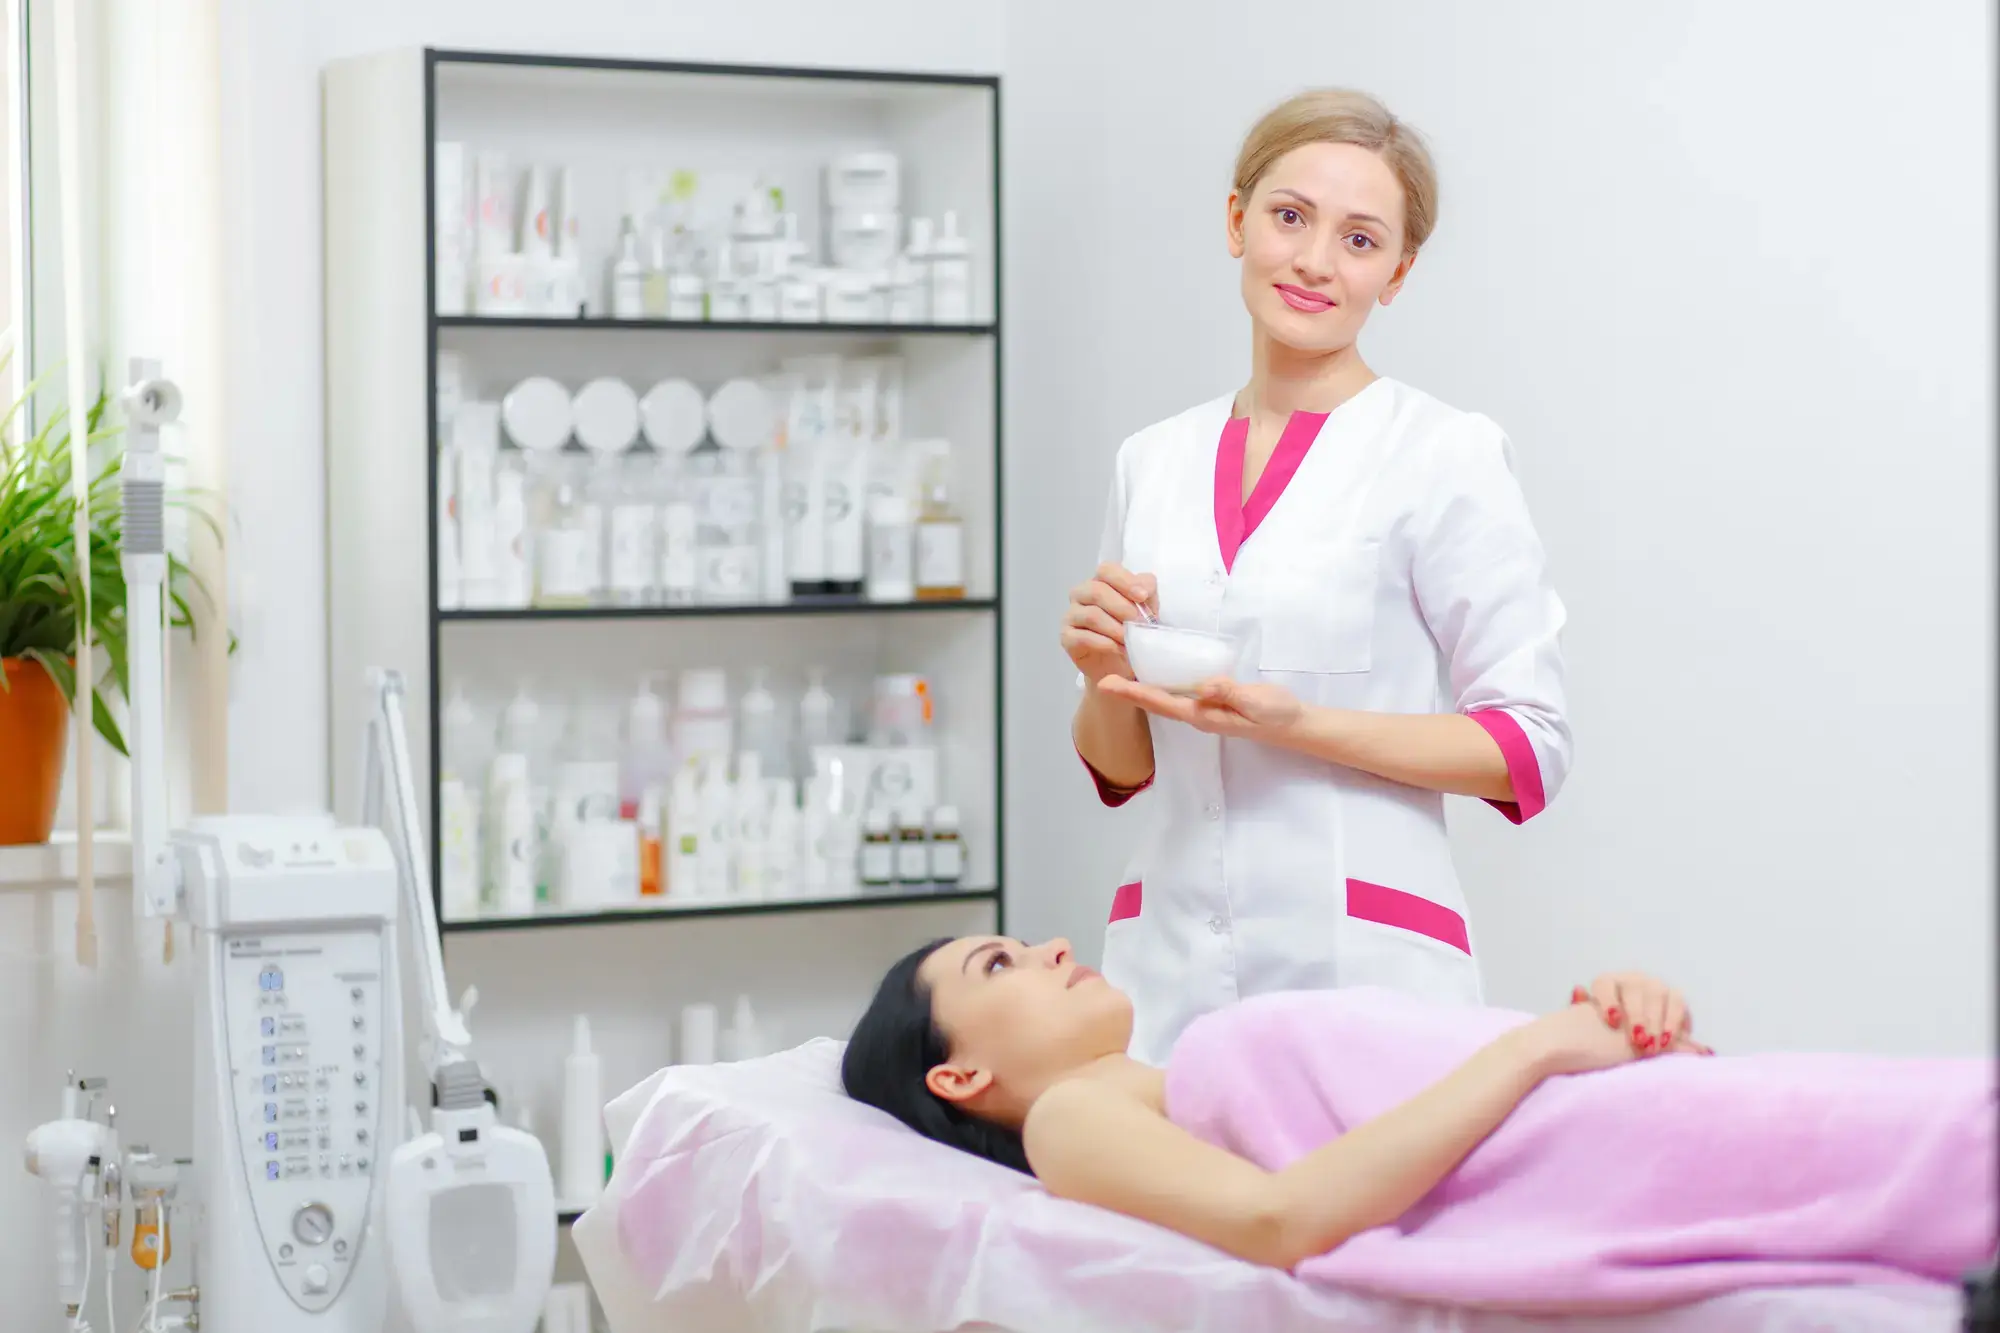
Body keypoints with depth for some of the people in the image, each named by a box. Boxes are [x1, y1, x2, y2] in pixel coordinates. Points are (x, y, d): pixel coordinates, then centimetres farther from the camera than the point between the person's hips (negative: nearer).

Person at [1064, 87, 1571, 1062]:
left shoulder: (1447, 455, -5)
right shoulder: (1152, 462, 10)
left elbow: (1530, 750, -7)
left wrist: (1294, 725, -17)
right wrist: (1106, 680, -4)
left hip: (1364, 971, -4)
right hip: (1167, 965, 4)